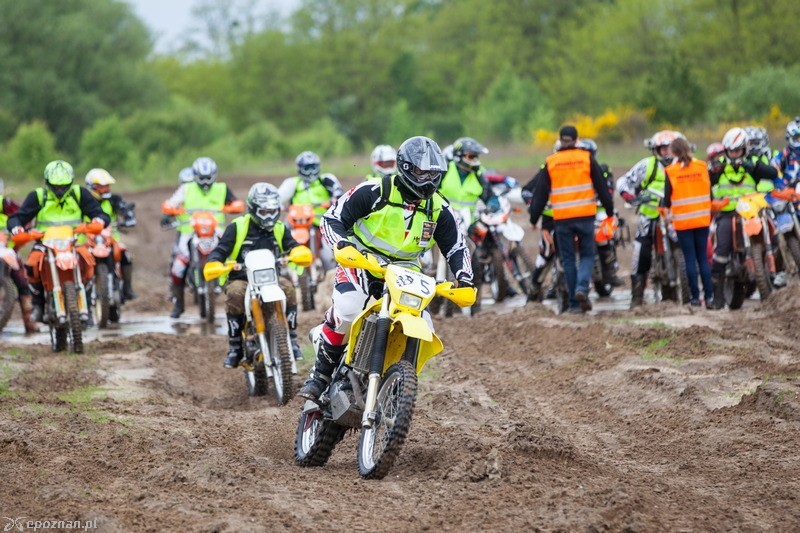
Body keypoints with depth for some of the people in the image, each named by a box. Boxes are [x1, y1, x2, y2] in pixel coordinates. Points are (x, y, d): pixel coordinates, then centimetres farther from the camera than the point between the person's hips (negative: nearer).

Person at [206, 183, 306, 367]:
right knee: (235, 294, -34)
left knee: (288, 287, -28)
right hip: (241, 279, -2)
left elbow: (292, 246, 3)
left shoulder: (279, 229, 12)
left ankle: (291, 338, -21)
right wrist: (212, 264, -26)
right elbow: (220, 250, -3)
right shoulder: (237, 227, 1)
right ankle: (235, 346, -26)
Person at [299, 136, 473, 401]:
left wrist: (464, 276, -11)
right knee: (347, 309, -34)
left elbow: (456, 247, 9)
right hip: (360, 263, -5)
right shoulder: (374, 192, -11)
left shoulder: (438, 209, 2)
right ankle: (320, 373, -19)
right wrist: (342, 242, -28)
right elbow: (332, 218, -8)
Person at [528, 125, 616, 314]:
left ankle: (575, 302, 6)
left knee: (568, 259, 8)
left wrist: (534, 218, 14)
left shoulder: (550, 163, 4)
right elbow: (601, 187, 5)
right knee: (587, 255, 10)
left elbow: (540, 193, 7)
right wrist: (610, 210, 14)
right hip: (585, 216, -1)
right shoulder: (587, 158, 2)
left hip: (562, 218, 1)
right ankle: (582, 288, -16)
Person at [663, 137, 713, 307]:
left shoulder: (670, 171, -7)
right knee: (703, 258, 7)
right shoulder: (702, 166, 0)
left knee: (690, 259, 2)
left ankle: (695, 297, 1)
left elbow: (668, 197, -4)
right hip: (702, 219, 2)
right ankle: (709, 296, 3)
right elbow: (709, 193, 4)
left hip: (683, 221, -2)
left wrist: (666, 208, 18)